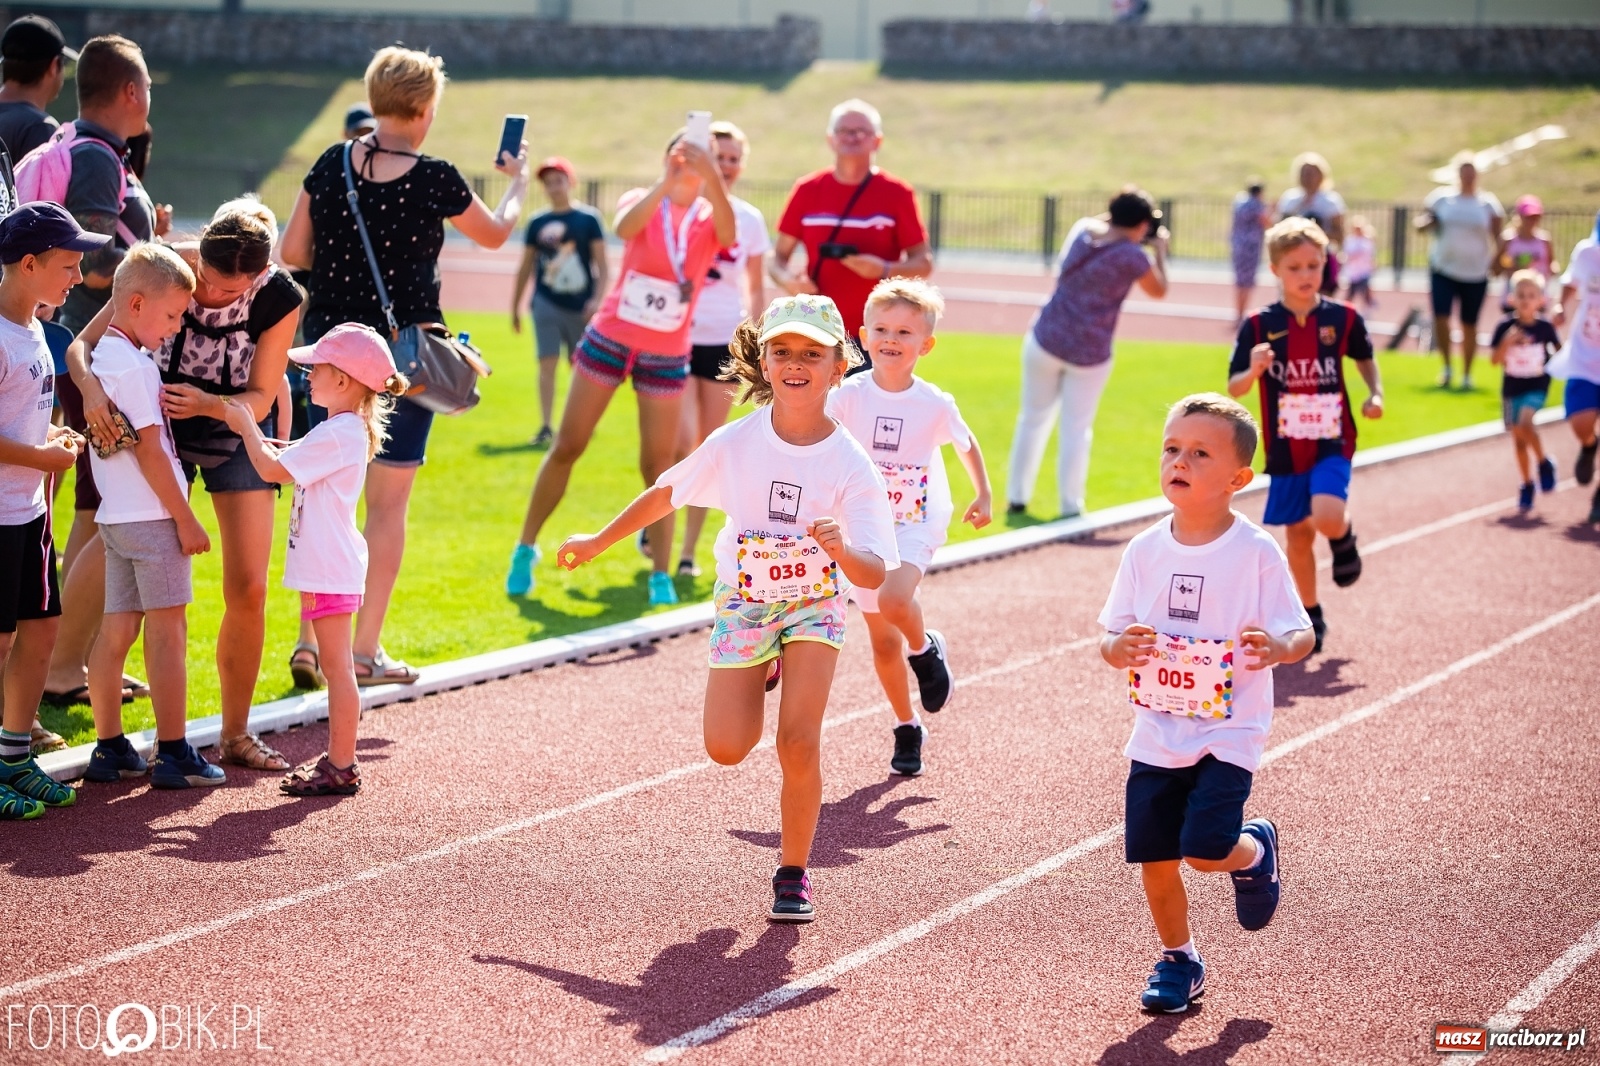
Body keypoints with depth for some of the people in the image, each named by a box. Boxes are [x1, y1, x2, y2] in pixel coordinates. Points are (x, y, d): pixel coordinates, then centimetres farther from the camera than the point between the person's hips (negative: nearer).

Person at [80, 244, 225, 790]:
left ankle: (109, 748, 16)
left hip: (116, 517, 9)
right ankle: (174, 754, 1)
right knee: (168, 631, -3)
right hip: (151, 517, -9)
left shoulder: (101, 353, 10)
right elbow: (149, 450, -17)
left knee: (117, 630, 11)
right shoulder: (133, 365, -17)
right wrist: (185, 519, -13)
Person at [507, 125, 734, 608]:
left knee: (658, 465, 0)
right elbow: (624, 227, -30)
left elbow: (728, 233, -30)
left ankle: (661, 576, 8)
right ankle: (526, 548, 18)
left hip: (666, 356, 0)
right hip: (609, 339, 0)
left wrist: (712, 177, -48)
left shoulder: (709, 219, -4)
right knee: (567, 447, 5)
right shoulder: (642, 200, -4)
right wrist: (667, 182, -45)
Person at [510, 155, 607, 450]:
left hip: (580, 305, -2)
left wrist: (597, 299, -13)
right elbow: (526, 266, 14)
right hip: (547, 302, 2)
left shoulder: (588, 218, -2)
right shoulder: (537, 223, 7)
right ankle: (545, 427, -7)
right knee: (547, 363, -7)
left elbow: (602, 263, -2)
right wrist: (515, 305, 15)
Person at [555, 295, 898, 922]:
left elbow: (874, 574, -24)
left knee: (799, 742, -16)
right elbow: (666, 493, 2)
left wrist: (842, 550, -47)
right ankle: (760, 672, 30)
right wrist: (598, 542, 10)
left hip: (814, 603, -2)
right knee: (727, 749, -5)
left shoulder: (850, 465, -19)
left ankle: (793, 874, 4)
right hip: (743, 602, 2)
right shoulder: (736, 443, -14)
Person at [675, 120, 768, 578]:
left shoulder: (749, 219, 5)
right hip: (677, 338, -3)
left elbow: (755, 286, 14)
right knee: (684, 443, -14)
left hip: (725, 343, 3)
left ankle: (689, 550, 14)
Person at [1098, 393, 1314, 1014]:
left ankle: (1256, 850, 20)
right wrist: (1117, 647, -19)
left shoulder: (1256, 553, -11)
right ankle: (1178, 961, 27)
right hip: (1156, 735, 4)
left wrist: (1278, 647, -32)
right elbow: (1112, 632, 5)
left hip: (1227, 735, -4)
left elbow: (1301, 634, -9)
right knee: (1154, 859, 4)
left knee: (1206, 851, -16)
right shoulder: (1145, 551, 0)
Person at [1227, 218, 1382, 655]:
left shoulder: (1343, 319, -4)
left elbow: (1365, 357, 16)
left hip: (1332, 442, -1)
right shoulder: (1259, 326, -6)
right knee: (1298, 534, 10)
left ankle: (1345, 536, 14)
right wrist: (1254, 371, -28)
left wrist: (1376, 394, 0)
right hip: (1286, 449, 1)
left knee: (1327, 517, -24)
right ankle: (1311, 618, 28)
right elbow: (1234, 388, -7)